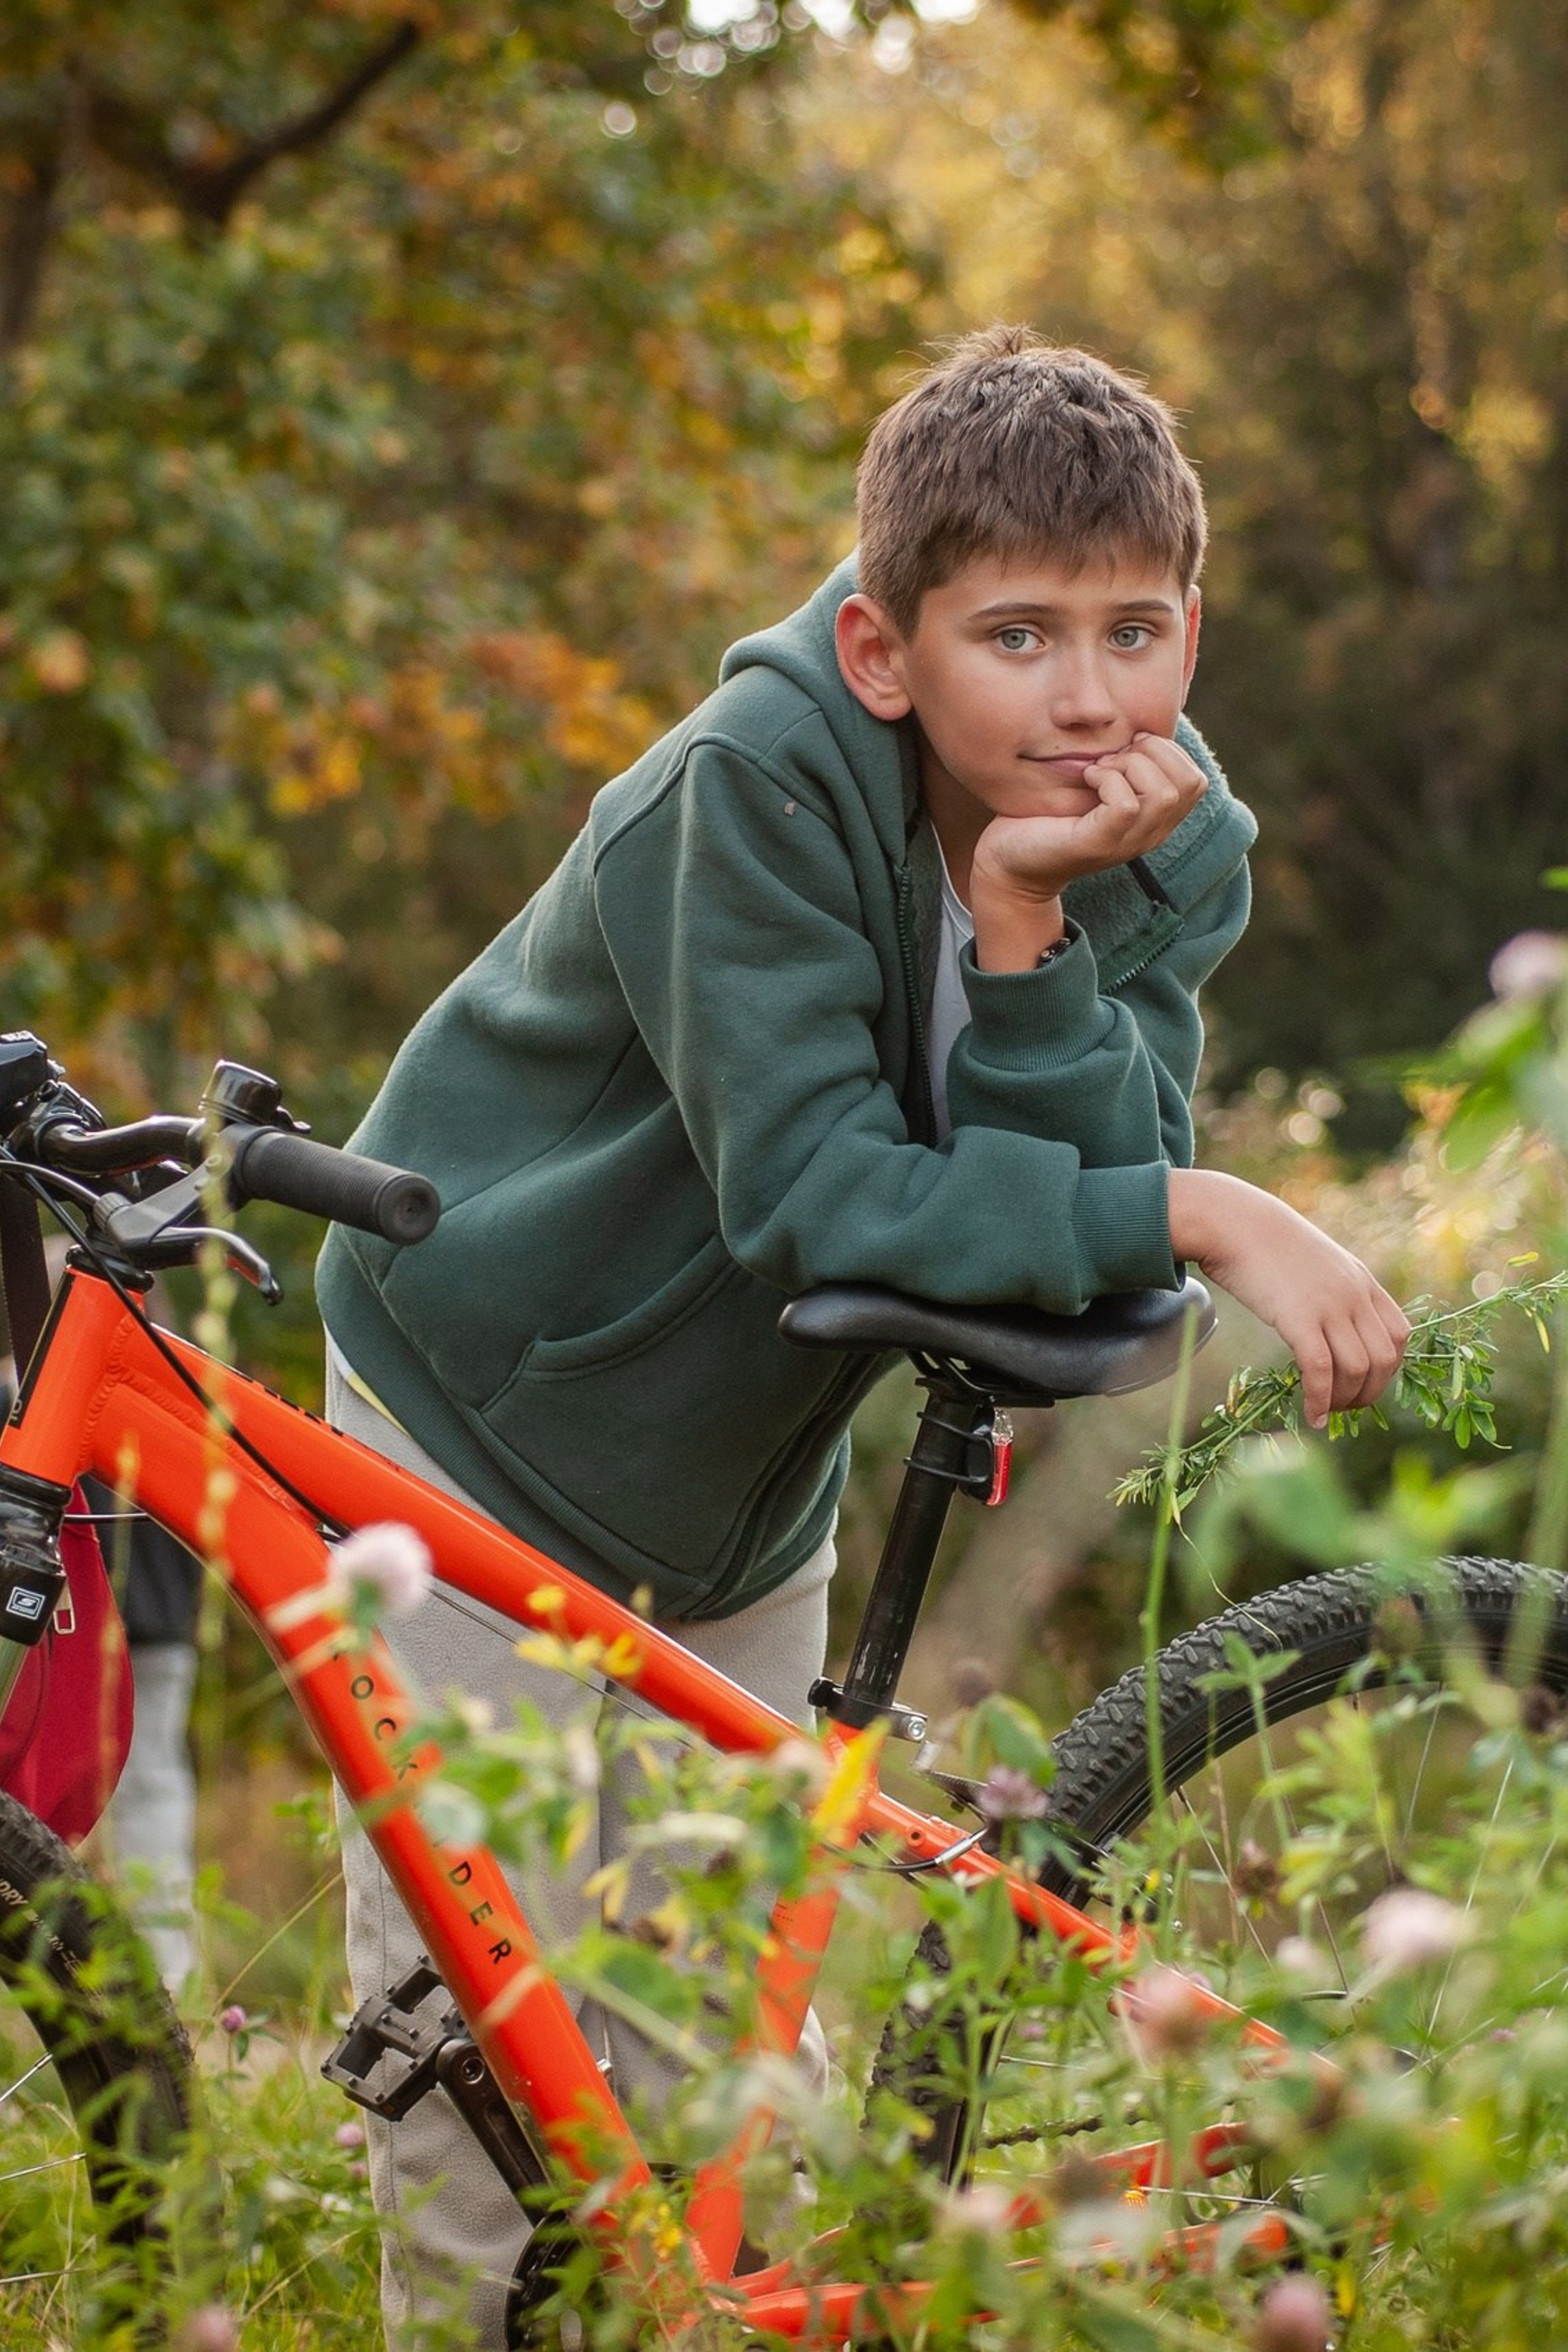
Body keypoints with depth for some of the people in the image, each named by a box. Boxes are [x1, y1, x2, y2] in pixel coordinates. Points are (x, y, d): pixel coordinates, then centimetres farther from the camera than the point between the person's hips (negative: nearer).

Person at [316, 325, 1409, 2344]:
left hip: (747, 1483, 5)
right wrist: (1205, 1220, -37)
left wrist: (1028, 919, -35)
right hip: (493, 1414, -5)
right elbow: (814, 1193, -34)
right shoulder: (764, 777, -29)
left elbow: (1077, 1188, -22)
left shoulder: (1174, 849, -12)